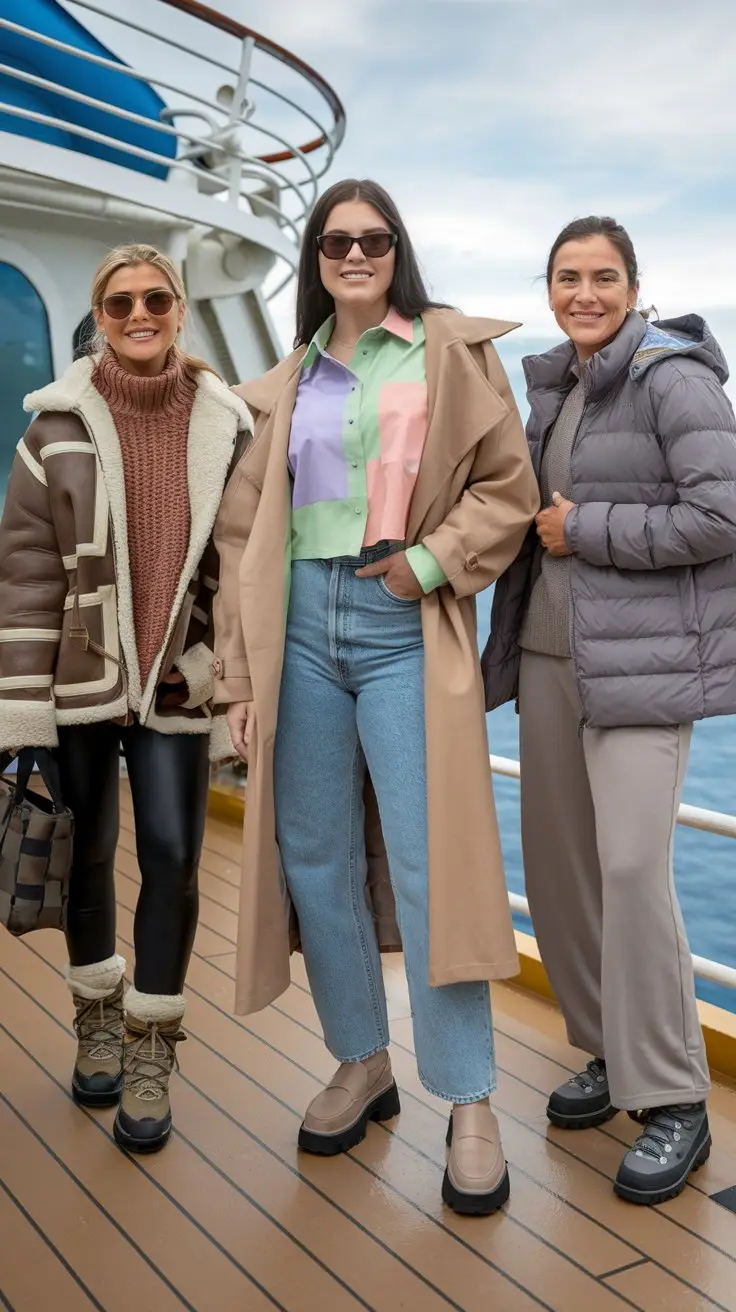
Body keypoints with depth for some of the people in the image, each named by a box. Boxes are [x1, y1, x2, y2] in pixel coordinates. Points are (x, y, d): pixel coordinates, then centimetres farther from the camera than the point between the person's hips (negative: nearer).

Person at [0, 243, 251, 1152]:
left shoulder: (226, 425, 2)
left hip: (178, 683, 1)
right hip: (80, 675, 0)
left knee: (172, 857, 0)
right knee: (89, 852, 12)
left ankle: (151, 1049, 18)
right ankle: (97, 1015, 35)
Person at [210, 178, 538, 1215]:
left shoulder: (453, 354, 6)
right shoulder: (288, 384, 15)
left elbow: (507, 489, 2)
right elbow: (246, 531, 11)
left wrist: (429, 562, -13)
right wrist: (242, 672, 5)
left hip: (403, 628, -4)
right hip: (301, 625, 4)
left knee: (426, 865, -6)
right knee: (314, 857, 8)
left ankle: (469, 1103, 7)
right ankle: (362, 1065, 25)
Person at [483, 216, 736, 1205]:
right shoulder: (553, 385, 15)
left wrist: (585, 529, -13)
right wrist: (537, 528, 4)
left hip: (643, 655, -7)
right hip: (549, 649, 7)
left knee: (631, 865, -13)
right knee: (558, 857, 8)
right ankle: (609, 1053, 26)